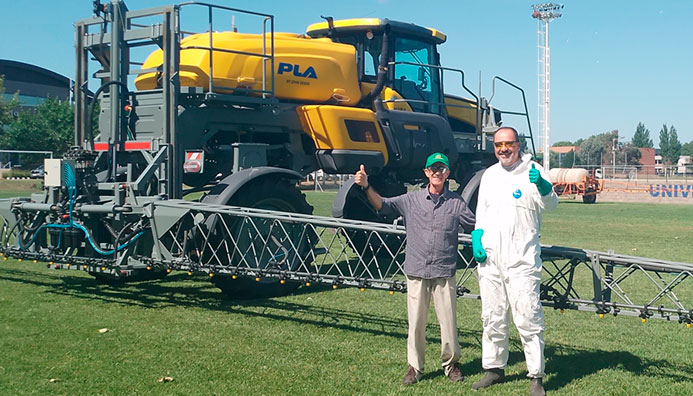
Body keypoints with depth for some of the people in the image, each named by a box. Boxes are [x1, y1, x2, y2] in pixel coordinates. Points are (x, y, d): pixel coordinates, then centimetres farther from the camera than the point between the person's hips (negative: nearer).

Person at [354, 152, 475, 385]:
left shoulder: (456, 202, 6)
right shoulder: (411, 200, 5)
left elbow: (477, 227, 11)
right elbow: (383, 205, -3)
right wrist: (366, 186, -17)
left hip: (444, 273, 0)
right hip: (416, 272, 0)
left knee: (448, 321, 4)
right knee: (416, 322, 5)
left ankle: (451, 363, 23)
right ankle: (414, 366, 19)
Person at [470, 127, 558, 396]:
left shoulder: (533, 171, -3)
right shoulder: (489, 175, 14)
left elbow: (550, 205, -17)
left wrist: (542, 186, -39)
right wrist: (476, 238, 2)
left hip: (521, 259, -5)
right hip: (490, 258, 5)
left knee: (528, 318, -7)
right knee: (492, 317, 14)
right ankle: (494, 368, 27)